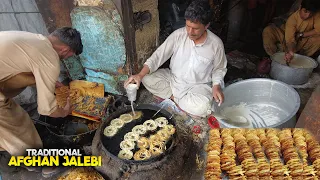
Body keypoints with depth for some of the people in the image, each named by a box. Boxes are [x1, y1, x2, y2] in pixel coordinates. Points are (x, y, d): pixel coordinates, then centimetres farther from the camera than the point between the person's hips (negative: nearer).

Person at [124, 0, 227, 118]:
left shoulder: (216, 44, -14)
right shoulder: (178, 35, -13)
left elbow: (219, 69, 2)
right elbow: (159, 55, -14)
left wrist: (216, 86, -19)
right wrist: (140, 75, -28)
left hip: (198, 86, -2)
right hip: (173, 78, 2)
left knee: (202, 107, -33)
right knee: (147, 79, -20)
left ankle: (173, 97, -6)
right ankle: (178, 99, -8)